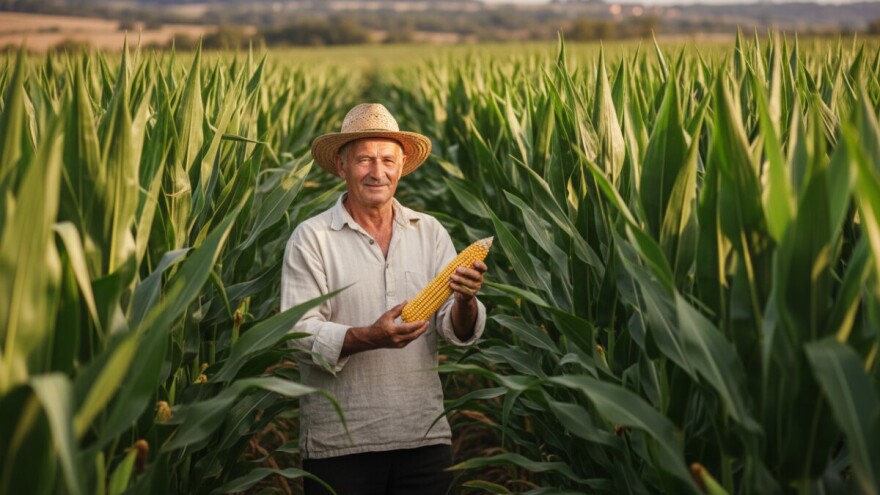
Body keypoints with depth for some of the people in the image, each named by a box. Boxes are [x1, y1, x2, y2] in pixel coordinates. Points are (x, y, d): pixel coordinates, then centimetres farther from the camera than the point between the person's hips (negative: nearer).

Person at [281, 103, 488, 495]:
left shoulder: (430, 231, 6)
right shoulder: (311, 238, -4)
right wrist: (369, 338, -26)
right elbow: (299, 332, -10)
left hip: (425, 437, 3)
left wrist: (464, 303, -20)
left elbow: (458, 331, 2)